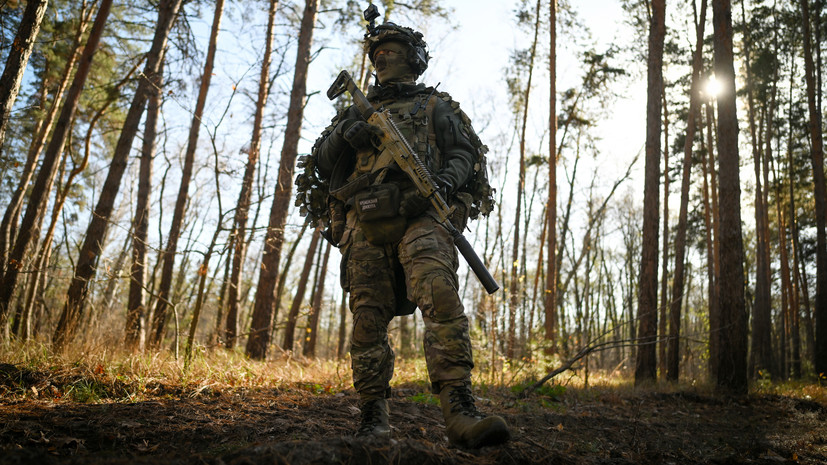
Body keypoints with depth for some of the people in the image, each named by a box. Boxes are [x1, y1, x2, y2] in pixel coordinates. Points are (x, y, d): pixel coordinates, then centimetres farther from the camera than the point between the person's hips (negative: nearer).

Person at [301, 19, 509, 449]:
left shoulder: (436, 106, 25)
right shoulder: (359, 110, 32)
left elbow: (467, 151, 13)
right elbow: (321, 163, 23)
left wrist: (449, 177, -11)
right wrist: (342, 135, 1)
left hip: (420, 216, -3)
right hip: (365, 223, 3)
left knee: (440, 297, -25)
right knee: (369, 318, -4)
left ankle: (460, 413, -31)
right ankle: (373, 415, 4)